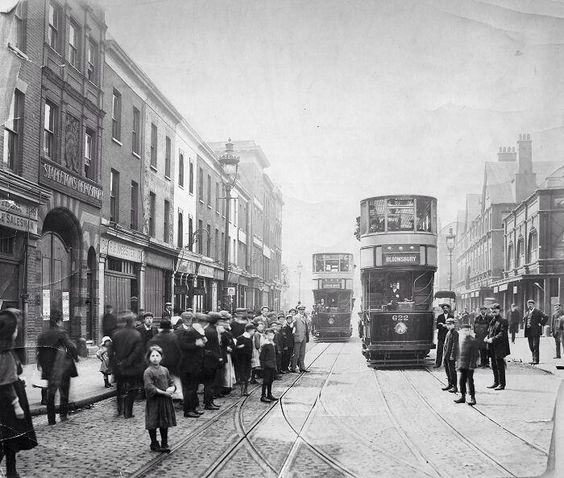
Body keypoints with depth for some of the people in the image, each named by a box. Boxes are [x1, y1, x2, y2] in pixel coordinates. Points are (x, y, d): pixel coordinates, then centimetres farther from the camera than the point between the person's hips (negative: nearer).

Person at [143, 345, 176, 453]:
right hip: (153, 401, -6)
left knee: (165, 423, 11)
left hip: (166, 400, 6)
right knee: (153, 424, 2)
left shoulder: (165, 370, 10)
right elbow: (149, 387, -18)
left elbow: (171, 383, 15)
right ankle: (154, 444, 16)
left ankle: (164, 444, 20)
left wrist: (172, 389, -9)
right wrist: (163, 392, -19)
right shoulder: (148, 372, -10)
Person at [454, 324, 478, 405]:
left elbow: (475, 354, -12)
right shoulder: (461, 340, 10)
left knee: (470, 380, -3)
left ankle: (472, 398, 6)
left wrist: (472, 364, -16)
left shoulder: (472, 341, -11)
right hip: (462, 364, 6)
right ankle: (462, 396, 20)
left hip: (469, 365, -6)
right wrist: (458, 363, 15)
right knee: (461, 380, 9)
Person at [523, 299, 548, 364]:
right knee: (531, 346, 9)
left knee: (535, 346, -8)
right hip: (529, 331, 7)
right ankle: (534, 359, 18)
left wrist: (541, 324, -12)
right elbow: (524, 319, 34)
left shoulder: (538, 311, -5)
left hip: (535, 331, -7)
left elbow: (546, 317, -13)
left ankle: (536, 360, -7)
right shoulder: (527, 312, 16)